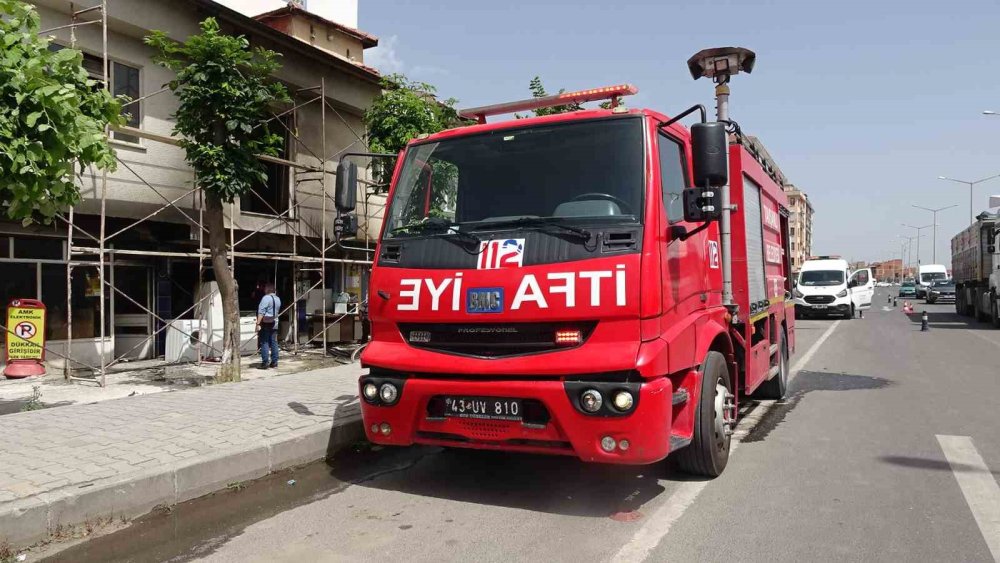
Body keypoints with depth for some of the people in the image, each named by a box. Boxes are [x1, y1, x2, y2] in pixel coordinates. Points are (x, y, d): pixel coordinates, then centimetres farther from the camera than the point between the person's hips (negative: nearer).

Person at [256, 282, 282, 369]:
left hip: (266, 323, -7)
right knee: (274, 343, 9)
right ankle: (274, 362, 11)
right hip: (274, 323, 7)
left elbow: (261, 312, -17)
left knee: (264, 343, -4)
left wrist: (258, 323, -18)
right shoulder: (278, 299, 12)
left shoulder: (266, 298, -12)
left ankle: (265, 363, -7)